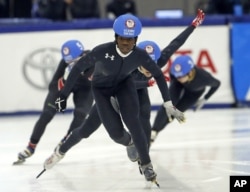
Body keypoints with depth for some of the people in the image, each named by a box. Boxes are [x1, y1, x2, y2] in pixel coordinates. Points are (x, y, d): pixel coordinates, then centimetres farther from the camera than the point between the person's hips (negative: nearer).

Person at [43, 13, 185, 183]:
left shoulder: (140, 55, -27)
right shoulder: (103, 51, -36)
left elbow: (158, 75, -11)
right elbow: (79, 68, -24)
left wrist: (168, 105, -11)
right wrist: (64, 95, -21)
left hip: (124, 83, 1)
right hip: (101, 87, -1)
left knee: (132, 122, -19)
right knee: (116, 133, -8)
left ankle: (146, 165, -3)